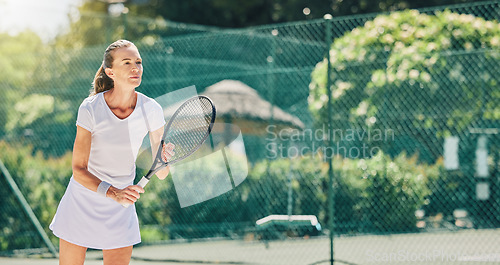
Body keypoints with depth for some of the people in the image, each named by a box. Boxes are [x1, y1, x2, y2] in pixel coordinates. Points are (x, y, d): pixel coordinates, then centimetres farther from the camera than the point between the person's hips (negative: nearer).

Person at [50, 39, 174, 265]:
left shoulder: (151, 110, -12)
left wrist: (165, 159, -30)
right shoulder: (90, 108, -18)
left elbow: (160, 174, -7)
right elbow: (78, 170, -17)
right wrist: (113, 193, -33)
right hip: (81, 203, -1)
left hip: (120, 211, 2)